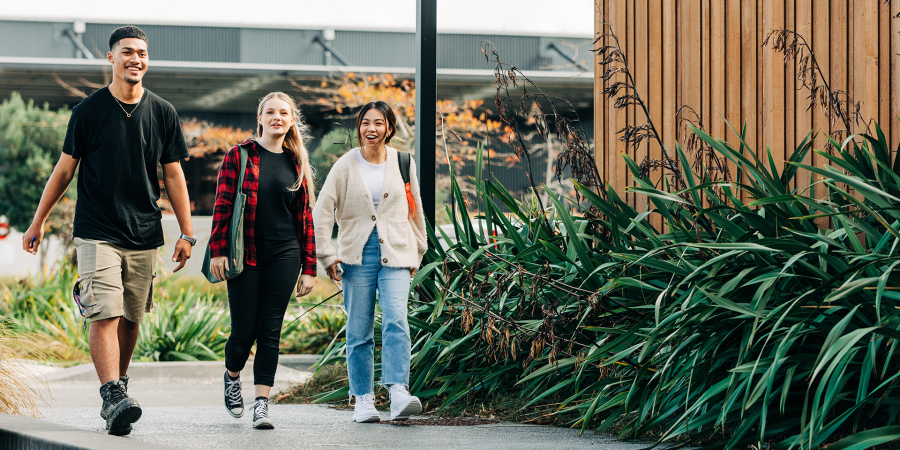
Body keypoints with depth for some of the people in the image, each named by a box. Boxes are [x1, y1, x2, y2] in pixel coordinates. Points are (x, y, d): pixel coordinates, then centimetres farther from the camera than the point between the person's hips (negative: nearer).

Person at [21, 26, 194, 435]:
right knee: (105, 315, -15)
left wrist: (186, 233, 6)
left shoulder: (163, 113, 6)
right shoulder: (89, 110, -2)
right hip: (97, 232, -3)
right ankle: (113, 397, -21)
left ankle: (118, 385, 21)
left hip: (144, 234, 3)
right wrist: (38, 222, 7)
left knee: (130, 319, 6)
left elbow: (173, 175, 10)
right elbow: (64, 169, 6)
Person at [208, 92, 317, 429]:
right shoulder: (239, 156, 2)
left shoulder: (297, 164, 9)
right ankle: (232, 376, 30)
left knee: (270, 331, -2)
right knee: (244, 331, -1)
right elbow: (223, 205, -1)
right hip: (245, 255, -2)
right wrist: (217, 251, -9)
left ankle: (262, 403, -1)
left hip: (284, 255, 2)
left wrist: (308, 269, 6)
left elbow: (305, 217, 9)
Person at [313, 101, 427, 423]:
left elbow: (415, 211, 17)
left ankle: (399, 394, -27)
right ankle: (363, 400, 9)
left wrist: (417, 252, 18)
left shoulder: (402, 164, 7)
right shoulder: (345, 166, 2)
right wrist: (326, 256, 0)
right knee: (359, 331, 1)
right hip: (358, 256, 0)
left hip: (396, 255, 0)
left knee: (396, 321, -18)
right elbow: (322, 212, 4)